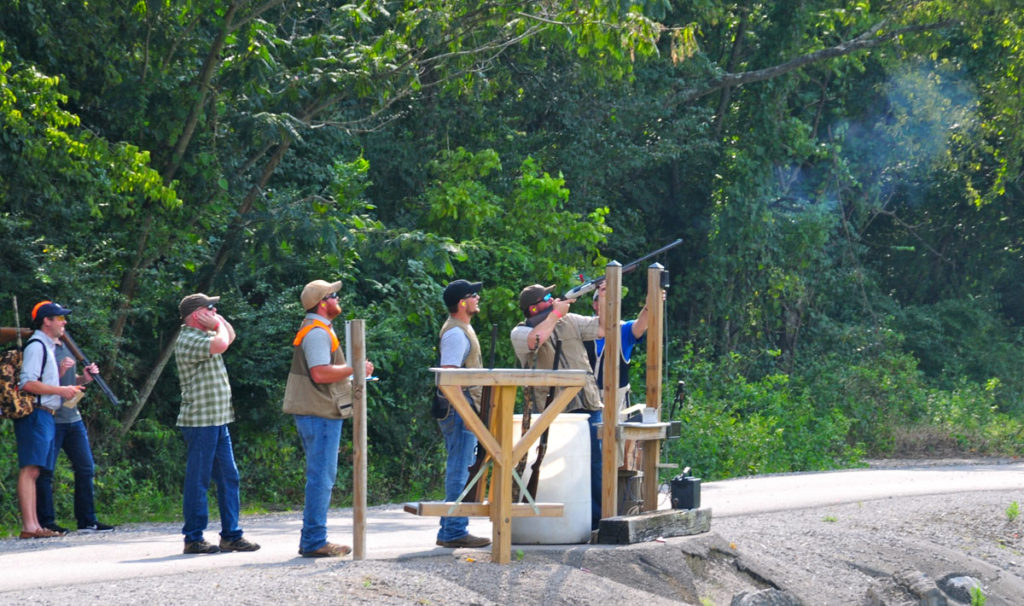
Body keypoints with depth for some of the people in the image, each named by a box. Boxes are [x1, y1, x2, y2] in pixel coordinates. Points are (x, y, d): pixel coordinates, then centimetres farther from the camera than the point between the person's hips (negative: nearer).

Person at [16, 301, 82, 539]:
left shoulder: (47, 347, 23)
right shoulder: (36, 346, -9)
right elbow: (27, 383, -19)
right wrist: (60, 390, -15)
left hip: (44, 417, 10)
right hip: (35, 414, -10)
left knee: (34, 471, 8)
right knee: (29, 469, -15)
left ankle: (35, 526, 7)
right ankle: (28, 527, -21)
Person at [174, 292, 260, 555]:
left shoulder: (203, 336, 17)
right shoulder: (188, 340, -14)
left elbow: (230, 336, 34)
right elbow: (221, 344, -29)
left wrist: (220, 321, 15)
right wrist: (217, 325, -9)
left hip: (218, 421, 10)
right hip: (200, 422, -10)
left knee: (228, 478, 9)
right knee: (198, 481, -4)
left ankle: (231, 535, 14)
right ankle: (193, 539, 1)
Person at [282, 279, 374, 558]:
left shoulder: (315, 330, 19)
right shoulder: (317, 332, -15)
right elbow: (320, 373, -25)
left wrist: (349, 377, 20)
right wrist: (354, 368, -15)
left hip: (313, 414, 11)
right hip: (321, 415, -11)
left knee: (320, 478, 15)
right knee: (321, 477, -9)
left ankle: (311, 539, 18)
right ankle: (314, 541, -8)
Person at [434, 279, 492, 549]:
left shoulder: (462, 329, 18)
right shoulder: (456, 333, -15)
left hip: (465, 410, 11)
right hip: (460, 409, -11)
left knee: (459, 470, 14)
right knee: (459, 472, -9)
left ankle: (449, 530, 19)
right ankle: (454, 532, -8)